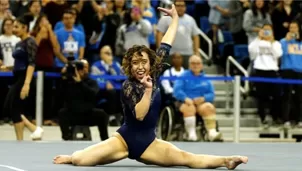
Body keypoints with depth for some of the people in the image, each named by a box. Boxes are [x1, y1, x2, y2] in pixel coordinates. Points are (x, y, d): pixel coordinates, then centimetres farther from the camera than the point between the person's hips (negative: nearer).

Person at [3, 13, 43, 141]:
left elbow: (31, 64, -21)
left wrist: (27, 84, -28)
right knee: (8, 109, 8)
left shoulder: (30, 42, -13)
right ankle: (34, 129, 12)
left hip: (24, 79, -10)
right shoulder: (19, 43, 14)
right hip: (17, 79, 10)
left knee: (15, 110, -6)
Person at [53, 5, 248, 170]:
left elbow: (165, 48, 7)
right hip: (125, 140, -4)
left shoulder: (153, 75, 3)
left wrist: (175, 18, 11)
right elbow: (139, 115, -26)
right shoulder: (128, 86, -13)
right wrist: (148, 89, -34)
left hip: (148, 142, 4)